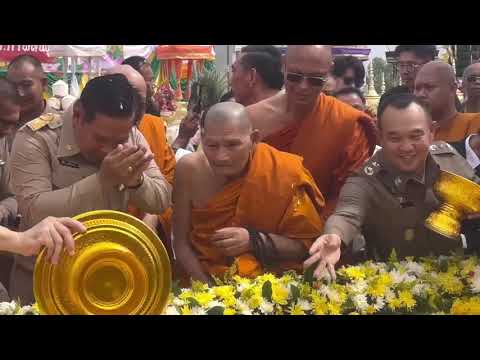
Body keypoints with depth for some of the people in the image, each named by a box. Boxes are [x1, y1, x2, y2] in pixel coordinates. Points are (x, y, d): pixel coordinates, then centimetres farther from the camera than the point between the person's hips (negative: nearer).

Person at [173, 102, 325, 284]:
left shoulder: (285, 173, -14)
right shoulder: (190, 169, -9)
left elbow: (308, 244, -8)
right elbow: (181, 243, -2)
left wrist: (253, 241, -21)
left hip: (268, 285, -2)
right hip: (206, 281, 2)